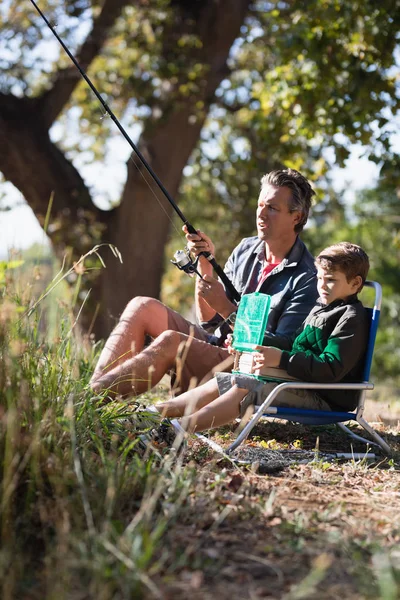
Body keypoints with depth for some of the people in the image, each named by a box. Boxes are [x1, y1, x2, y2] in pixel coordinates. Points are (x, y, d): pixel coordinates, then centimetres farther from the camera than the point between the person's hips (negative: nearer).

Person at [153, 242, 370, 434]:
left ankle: (181, 427, -38)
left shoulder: (352, 318, -12)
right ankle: (157, 411, -5)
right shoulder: (320, 309, 20)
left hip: (324, 399, -10)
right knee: (224, 380, 2)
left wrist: (282, 359, -29)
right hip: (303, 387, 10)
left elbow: (331, 369, -24)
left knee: (246, 388, -27)